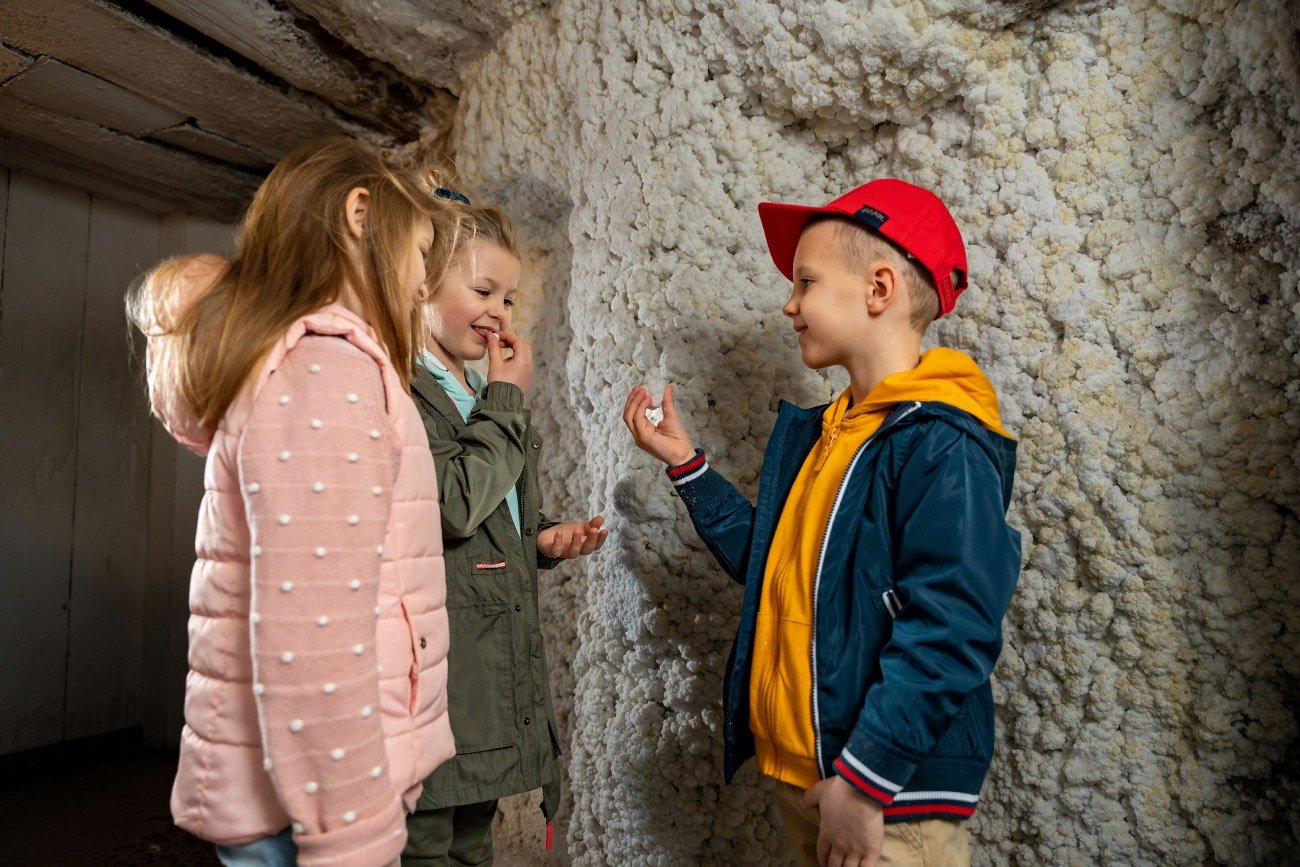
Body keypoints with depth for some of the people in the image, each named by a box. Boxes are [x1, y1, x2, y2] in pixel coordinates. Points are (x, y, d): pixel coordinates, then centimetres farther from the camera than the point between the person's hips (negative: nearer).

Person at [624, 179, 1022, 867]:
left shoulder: (942, 445, -20)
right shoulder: (818, 433, 7)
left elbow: (948, 635, -25)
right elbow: (773, 565, 12)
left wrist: (864, 781, -22)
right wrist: (685, 464, 11)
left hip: (886, 794, -8)